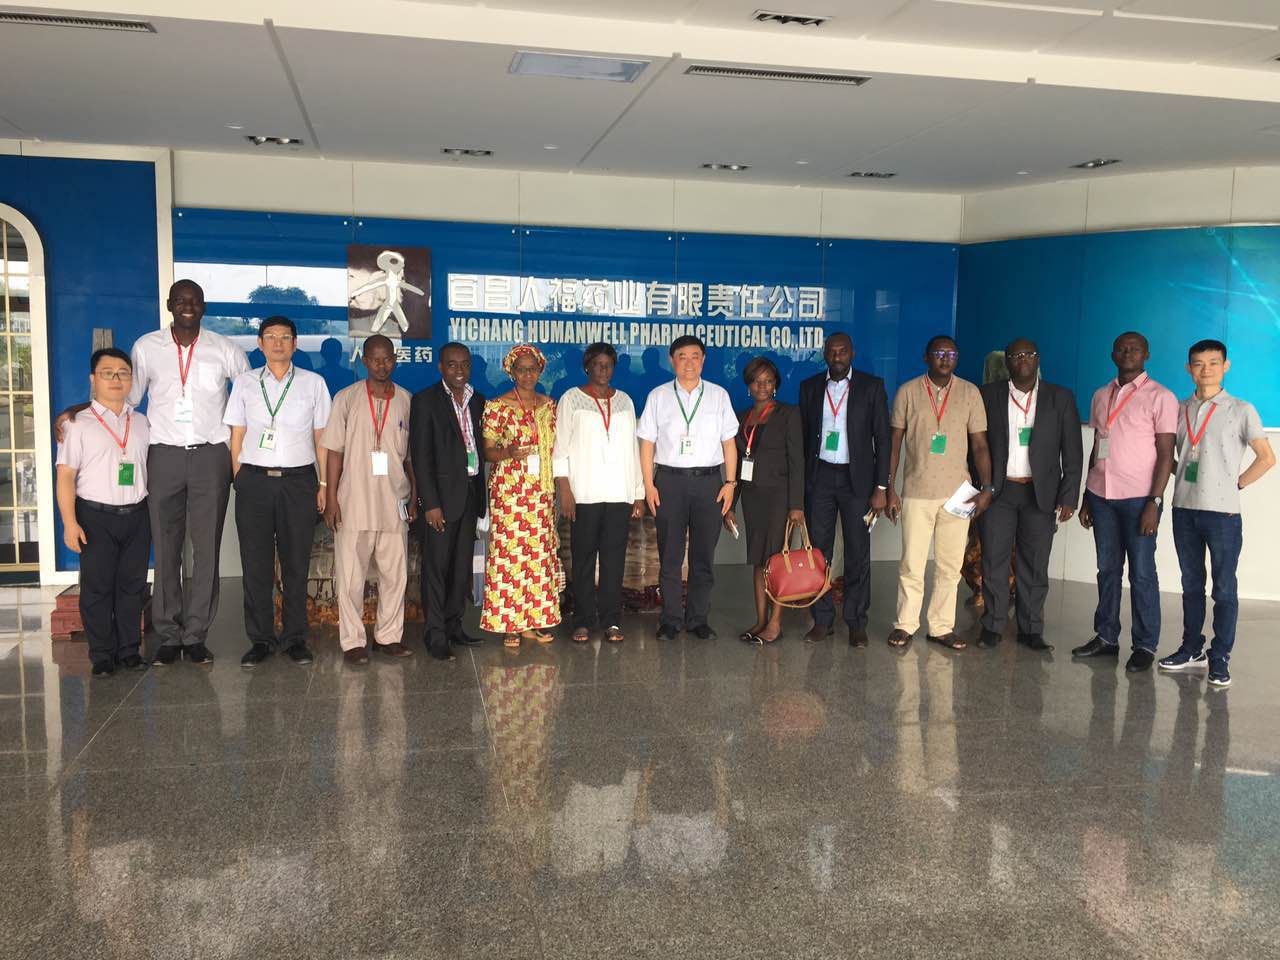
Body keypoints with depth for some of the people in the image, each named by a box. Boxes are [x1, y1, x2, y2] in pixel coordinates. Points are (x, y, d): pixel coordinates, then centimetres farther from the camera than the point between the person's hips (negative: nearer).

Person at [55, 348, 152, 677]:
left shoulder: (142, 423, 12)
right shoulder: (78, 424, 0)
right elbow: (66, 476, -4)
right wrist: (70, 522, -11)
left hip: (136, 515, 3)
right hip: (96, 516, -3)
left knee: (133, 585, 7)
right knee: (97, 588, 2)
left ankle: (129, 650, 17)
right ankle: (102, 655, 11)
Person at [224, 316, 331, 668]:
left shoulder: (313, 383, 8)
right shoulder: (245, 383, 10)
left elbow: (321, 437, 8)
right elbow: (237, 436, 8)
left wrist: (323, 484, 3)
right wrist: (239, 481, 0)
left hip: (299, 480, 0)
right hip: (254, 480, 1)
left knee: (296, 563, 4)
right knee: (256, 564, 3)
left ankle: (295, 637, 14)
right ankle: (260, 639, 12)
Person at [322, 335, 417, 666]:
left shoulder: (406, 401, 7)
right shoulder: (347, 398, 2)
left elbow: (411, 454, 11)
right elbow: (334, 450, 1)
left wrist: (414, 497, 8)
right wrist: (331, 498, -4)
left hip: (394, 503, 2)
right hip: (353, 502, -2)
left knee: (395, 573, 7)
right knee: (350, 576, 1)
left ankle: (389, 636, 18)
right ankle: (353, 641, 11)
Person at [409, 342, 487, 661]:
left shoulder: (478, 401, 12)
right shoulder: (425, 401, -5)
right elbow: (420, 455, -10)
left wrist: (481, 494, 7)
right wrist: (430, 503, -15)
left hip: (471, 494, 6)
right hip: (442, 496, -5)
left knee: (462, 565, 11)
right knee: (436, 566, -1)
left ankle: (453, 624, 23)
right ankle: (435, 635, 5)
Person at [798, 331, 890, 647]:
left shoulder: (872, 386, 1)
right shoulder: (810, 387, 7)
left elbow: (882, 438, -1)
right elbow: (803, 437, 9)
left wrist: (881, 487, -7)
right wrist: (800, 484, 3)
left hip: (857, 478, -2)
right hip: (819, 477, 2)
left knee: (858, 554, 2)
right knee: (818, 551, 3)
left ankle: (856, 623, 11)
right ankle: (822, 619, 13)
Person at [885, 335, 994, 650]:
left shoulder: (970, 393, 4)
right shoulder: (908, 392, 1)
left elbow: (980, 445, 4)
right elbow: (895, 442, 3)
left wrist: (987, 487, -5)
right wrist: (890, 488, -1)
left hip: (957, 493, 2)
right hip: (917, 492, -1)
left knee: (950, 565, 6)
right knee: (912, 564, 1)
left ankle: (941, 627, 16)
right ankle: (905, 625, 13)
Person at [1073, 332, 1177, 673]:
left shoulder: (1160, 397, -3)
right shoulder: (1101, 396, 13)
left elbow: (1166, 454, -6)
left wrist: (1154, 502, -13)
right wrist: (1086, 497, 14)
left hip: (1138, 498, -5)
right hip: (1102, 495, 5)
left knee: (1141, 574, 0)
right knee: (1108, 569, 9)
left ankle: (1145, 646, 8)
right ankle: (1105, 637, 17)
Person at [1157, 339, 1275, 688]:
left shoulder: (1241, 410, -2)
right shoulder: (1180, 410, 8)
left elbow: (1267, 458, 0)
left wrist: (1236, 484, -4)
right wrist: (1181, 480, 4)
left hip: (1222, 512, -4)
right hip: (1184, 509, 4)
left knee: (1224, 589, -1)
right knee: (1191, 584, 12)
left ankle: (1219, 659, 5)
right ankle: (1192, 649, 22)